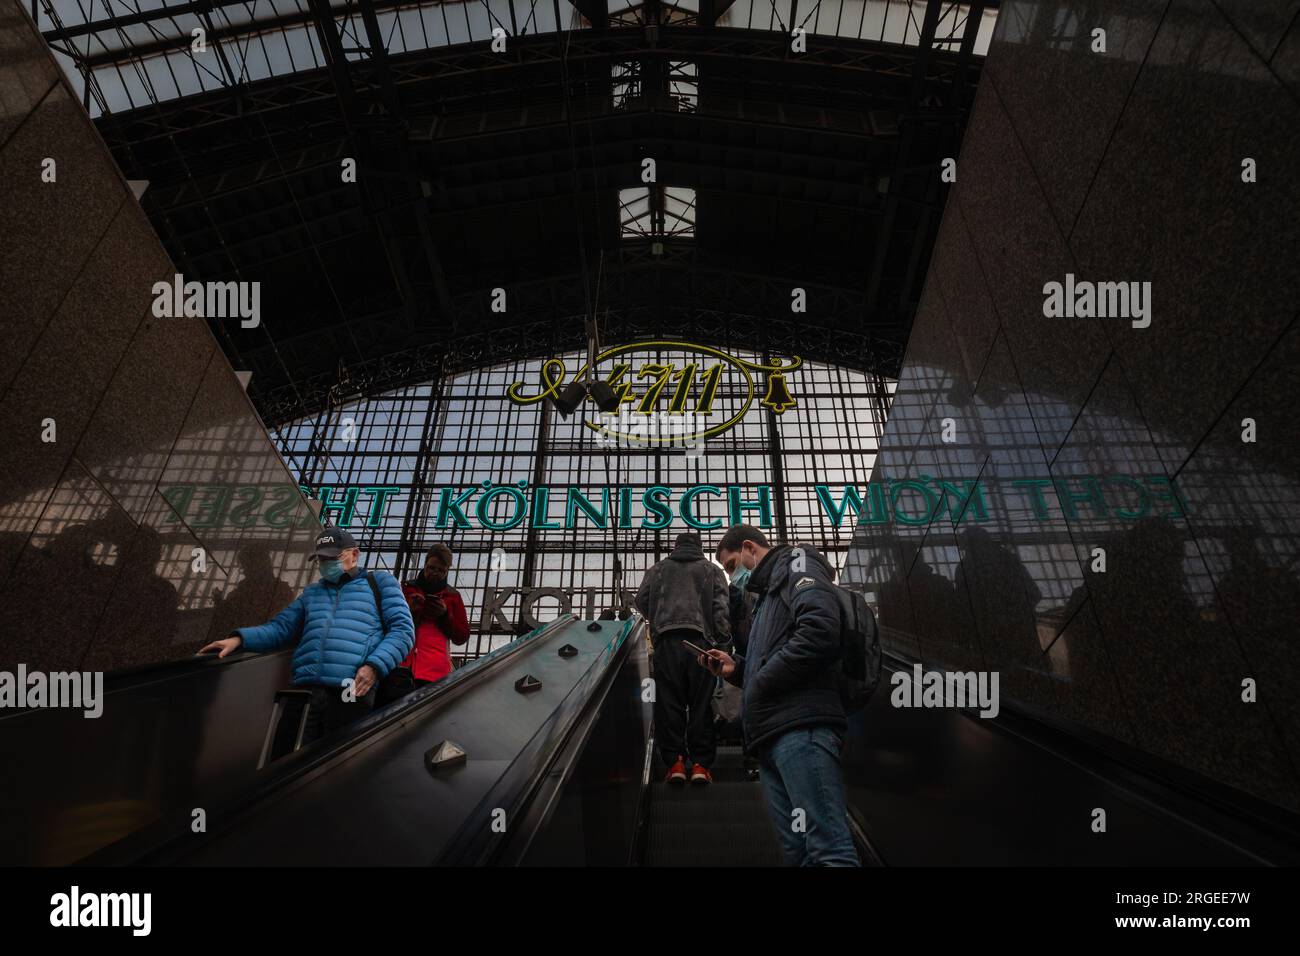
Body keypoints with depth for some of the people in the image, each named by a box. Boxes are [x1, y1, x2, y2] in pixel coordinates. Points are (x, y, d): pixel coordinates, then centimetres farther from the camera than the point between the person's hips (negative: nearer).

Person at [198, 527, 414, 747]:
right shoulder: (311, 592, 31)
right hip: (306, 690, 4)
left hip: (350, 693, -4)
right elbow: (280, 626, 24)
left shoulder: (380, 582, 14)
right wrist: (239, 638, 4)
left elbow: (402, 629, 4)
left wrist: (374, 666, -12)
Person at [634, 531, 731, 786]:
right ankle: (700, 764, -2)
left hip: (666, 641, 1)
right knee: (701, 703, 2)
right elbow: (721, 607, 5)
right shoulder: (712, 570, 18)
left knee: (669, 702, 1)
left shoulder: (657, 570, 20)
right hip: (700, 640, 0)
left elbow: (640, 602, 14)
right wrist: (724, 639, 8)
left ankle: (675, 762, -4)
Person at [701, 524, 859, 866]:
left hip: (801, 725, -10)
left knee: (828, 851, -15)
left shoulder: (796, 562, 5)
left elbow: (819, 629, -15)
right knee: (797, 850, 4)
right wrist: (737, 668, 17)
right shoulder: (769, 592, 33)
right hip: (774, 735, 10)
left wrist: (761, 681, -9)